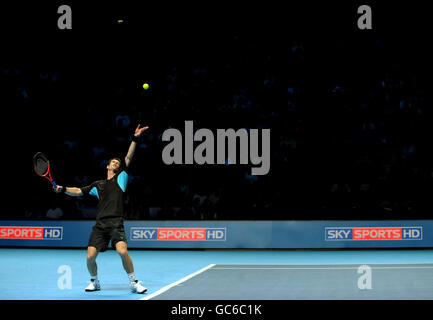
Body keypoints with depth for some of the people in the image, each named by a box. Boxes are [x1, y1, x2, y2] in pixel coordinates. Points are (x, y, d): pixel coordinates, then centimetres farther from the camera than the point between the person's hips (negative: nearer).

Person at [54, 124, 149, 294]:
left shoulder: (121, 178, 15)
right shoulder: (98, 185, 21)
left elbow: (128, 158, 6)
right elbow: (79, 191, 22)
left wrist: (135, 139, -3)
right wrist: (63, 189, 7)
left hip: (116, 223, -3)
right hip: (100, 225, 3)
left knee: (122, 251, -24)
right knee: (90, 256, -5)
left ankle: (134, 282, -7)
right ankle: (94, 281, 22)